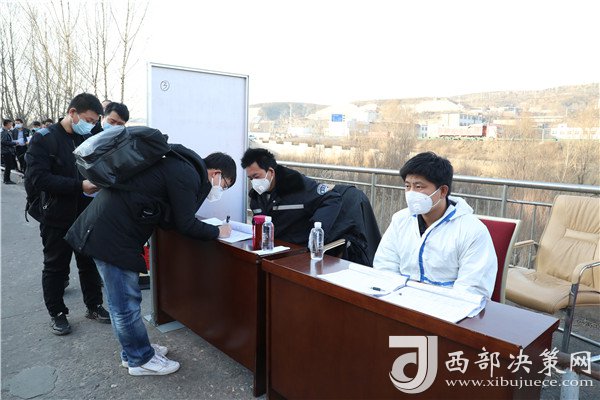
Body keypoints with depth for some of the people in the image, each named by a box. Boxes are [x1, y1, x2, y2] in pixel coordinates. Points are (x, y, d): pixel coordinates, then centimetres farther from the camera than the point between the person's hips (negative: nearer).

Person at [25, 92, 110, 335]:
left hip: (87, 215, 5)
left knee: (90, 263, 15)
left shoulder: (89, 139, 4)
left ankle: (94, 306, 31)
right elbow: (37, 178, -20)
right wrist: (79, 186, -27)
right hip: (57, 218, -4)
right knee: (55, 267, 12)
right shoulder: (44, 139, -10)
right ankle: (56, 313, 28)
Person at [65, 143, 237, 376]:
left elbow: (167, 218, 18)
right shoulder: (187, 175, -16)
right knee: (126, 301, 4)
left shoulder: (181, 165, 14)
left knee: (124, 299, 20)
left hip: (107, 225, 10)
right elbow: (186, 225, -13)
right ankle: (141, 359, 20)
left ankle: (133, 350, 35)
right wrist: (217, 232, 2)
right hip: (111, 234, -10)